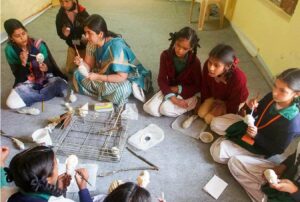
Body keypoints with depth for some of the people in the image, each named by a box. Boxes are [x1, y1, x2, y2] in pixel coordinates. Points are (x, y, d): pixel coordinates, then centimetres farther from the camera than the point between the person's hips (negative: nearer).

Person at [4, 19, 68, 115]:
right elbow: (20, 78, -11)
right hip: (27, 84, 0)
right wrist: (23, 63, -29)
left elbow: (52, 66, -6)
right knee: (11, 102, -27)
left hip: (46, 79, 1)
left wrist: (46, 68, -30)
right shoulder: (10, 50, -10)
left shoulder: (38, 44, -11)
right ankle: (54, 92, -16)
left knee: (62, 84, -31)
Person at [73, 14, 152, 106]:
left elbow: (122, 77, -29)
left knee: (122, 89, -40)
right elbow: (89, 66, -1)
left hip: (126, 79, -7)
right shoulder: (92, 43, -9)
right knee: (78, 75, -5)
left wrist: (98, 77, -30)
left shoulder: (116, 46, -30)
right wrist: (82, 63, -23)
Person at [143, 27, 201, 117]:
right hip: (169, 89, 3)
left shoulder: (195, 61, -18)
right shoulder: (165, 55, -13)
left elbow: (198, 86, -10)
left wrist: (178, 89, -19)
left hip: (187, 93, -3)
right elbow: (161, 79, -13)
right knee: (149, 108, -17)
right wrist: (172, 98, -25)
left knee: (165, 109, -26)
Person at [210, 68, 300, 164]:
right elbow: (256, 113, 2)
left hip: (260, 146, -6)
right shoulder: (271, 97, -16)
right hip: (252, 126, 6)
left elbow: (277, 149, -20)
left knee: (218, 152, -16)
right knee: (215, 123, 3)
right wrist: (250, 108, -21)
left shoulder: (292, 123, -32)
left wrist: (256, 135, -31)